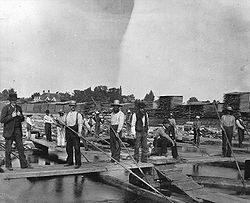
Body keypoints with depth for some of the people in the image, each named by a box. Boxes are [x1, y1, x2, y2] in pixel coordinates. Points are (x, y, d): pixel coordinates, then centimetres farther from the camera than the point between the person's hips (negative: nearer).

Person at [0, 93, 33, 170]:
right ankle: (8, 165, 17)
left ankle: (24, 164, 10)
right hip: (9, 131, -4)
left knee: (21, 147, 5)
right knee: (8, 149, 4)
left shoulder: (19, 108, 8)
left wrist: (20, 116, -8)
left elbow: (22, 119, 14)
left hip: (17, 130, 4)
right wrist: (11, 116, -21)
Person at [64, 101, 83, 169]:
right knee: (68, 148, 9)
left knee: (77, 148, -6)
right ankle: (70, 162, 21)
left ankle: (78, 163, -1)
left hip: (75, 132, -5)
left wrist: (79, 132, -21)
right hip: (68, 132, 5)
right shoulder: (67, 115, 16)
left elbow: (80, 124, -9)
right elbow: (64, 122, 23)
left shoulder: (78, 115, 0)